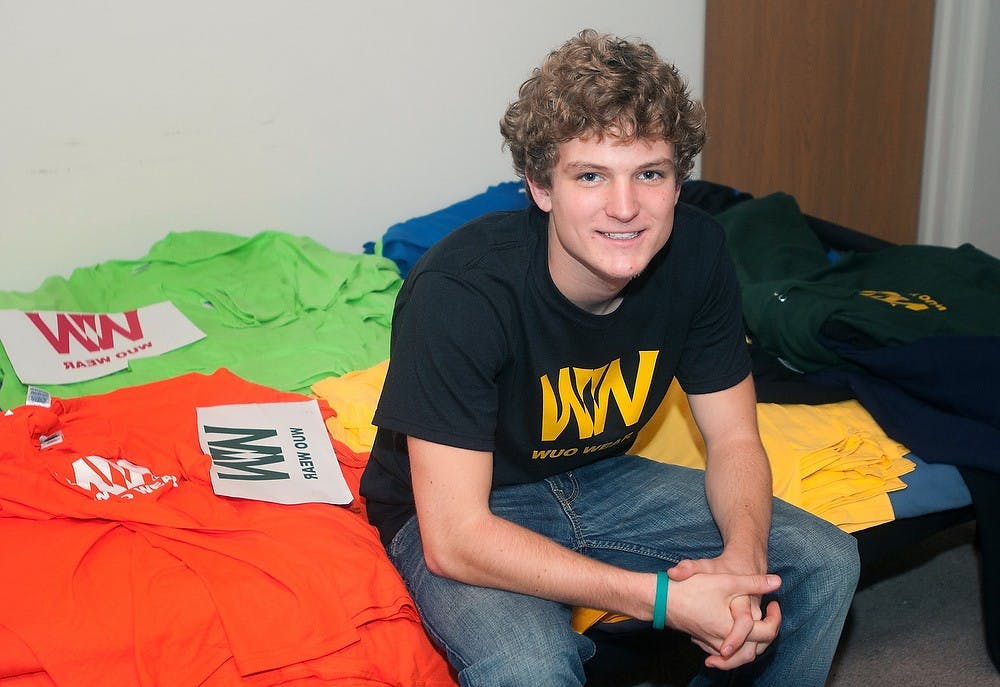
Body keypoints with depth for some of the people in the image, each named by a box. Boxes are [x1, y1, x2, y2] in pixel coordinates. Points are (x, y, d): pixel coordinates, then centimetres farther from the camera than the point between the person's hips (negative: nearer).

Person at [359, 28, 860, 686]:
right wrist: (665, 598, -35)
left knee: (827, 561, -2)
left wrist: (742, 556, -27)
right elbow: (454, 537, -31)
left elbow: (734, 439, -4)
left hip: (601, 476, 6)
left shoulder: (696, 252, -14)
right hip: (460, 512, -5)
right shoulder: (458, 292, -31)